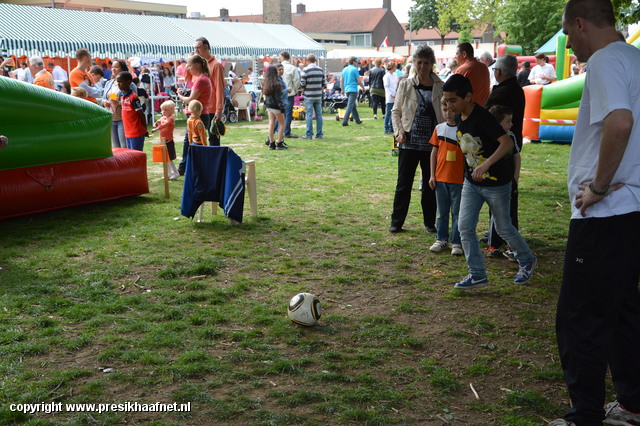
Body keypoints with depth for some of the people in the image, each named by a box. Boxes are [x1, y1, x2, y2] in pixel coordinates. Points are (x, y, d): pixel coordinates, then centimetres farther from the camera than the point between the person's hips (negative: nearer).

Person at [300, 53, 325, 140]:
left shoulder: (305, 70, -9)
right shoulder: (320, 70, 7)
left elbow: (302, 84, -10)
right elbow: (323, 84, 10)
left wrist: (303, 93, 5)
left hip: (309, 95, -4)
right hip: (318, 96, 4)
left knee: (309, 115, -1)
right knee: (319, 114, 8)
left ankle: (309, 134, 0)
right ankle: (319, 134, 11)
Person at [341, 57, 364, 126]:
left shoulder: (344, 69, 11)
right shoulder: (354, 69, -9)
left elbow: (341, 80, 14)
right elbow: (359, 81, -9)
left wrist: (343, 89, 22)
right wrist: (363, 88, 5)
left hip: (347, 89, 8)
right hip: (353, 89, -8)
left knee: (353, 106, 17)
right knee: (350, 106, -9)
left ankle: (357, 120, 25)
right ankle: (345, 121, -15)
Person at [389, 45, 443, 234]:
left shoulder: (440, 87, 1)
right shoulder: (405, 85, 2)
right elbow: (396, 111, 6)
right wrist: (398, 132, -7)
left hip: (432, 142, 1)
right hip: (409, 141, 0)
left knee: (431, 184, 9)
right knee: (403, 183, 3)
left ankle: (430, 222, 23)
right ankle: (397, 222, 14)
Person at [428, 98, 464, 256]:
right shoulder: (439, 128, 4)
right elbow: (434, 152, 9)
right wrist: (432, 175, 6)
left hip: (459, 178, -3)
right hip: (440, 177, 3)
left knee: (457, 212, 5)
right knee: (442, 211, 13)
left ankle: (457, 242, 13)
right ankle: (441, 239, 24)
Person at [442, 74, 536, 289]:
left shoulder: (482, 117, -23)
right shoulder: (460, 119, 2)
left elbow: (507, 143, -32)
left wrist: (485, 165, -41)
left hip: (496, 183, -7)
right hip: (471, 182, 7)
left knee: (504, 228, 9)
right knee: (464, 226, -3)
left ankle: (527, 261, 34)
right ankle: (477, 274, 6)